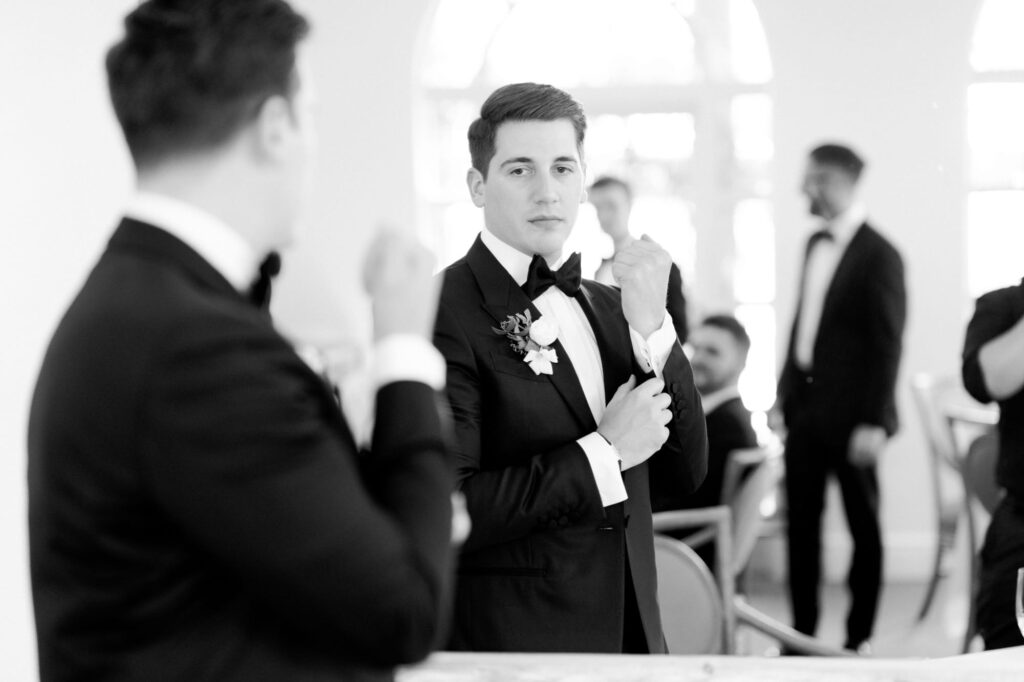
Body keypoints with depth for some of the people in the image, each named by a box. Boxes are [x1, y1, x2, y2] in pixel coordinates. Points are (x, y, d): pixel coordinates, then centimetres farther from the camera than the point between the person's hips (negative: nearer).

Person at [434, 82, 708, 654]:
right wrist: (605, 453, -17)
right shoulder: (447, 313, -14)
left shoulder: (606, 306, 8)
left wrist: (652, 329, -9)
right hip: (512, 640, -6)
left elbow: (688, 471, 3)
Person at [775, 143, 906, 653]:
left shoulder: (878, 255, -11)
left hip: (849, 412, -7)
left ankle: (859, 639, 14)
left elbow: (887, 344, -13)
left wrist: (873, 422, -16)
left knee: (862, 524, 6)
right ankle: (802, 634, 18)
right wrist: (788, 390, 9)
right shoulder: (815, 245, 10)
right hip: (805, 407, 7)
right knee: (801, 522, 9)